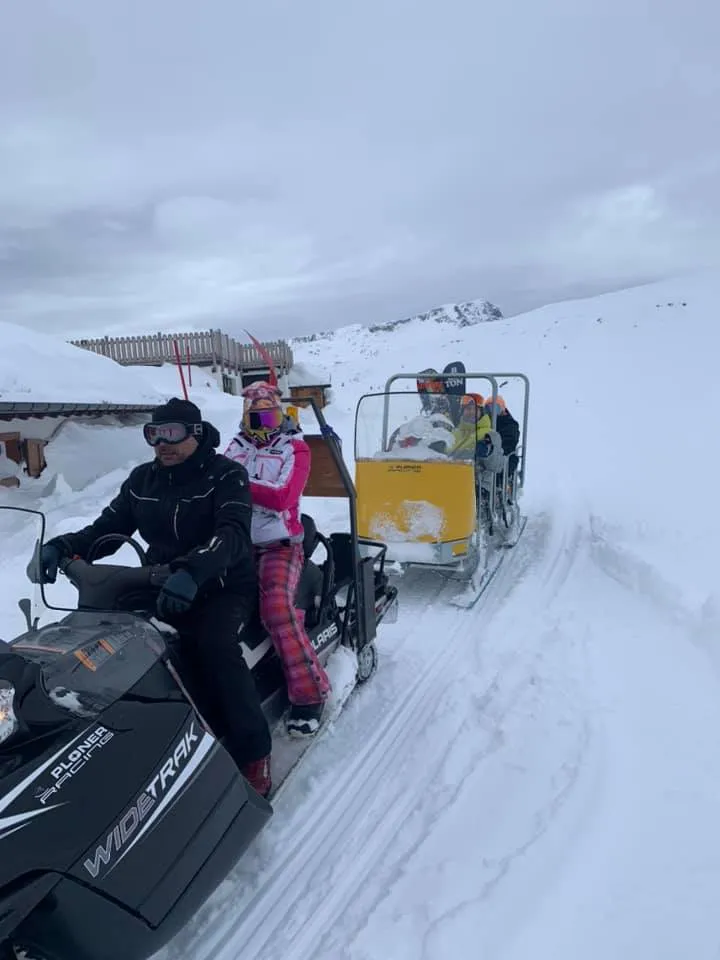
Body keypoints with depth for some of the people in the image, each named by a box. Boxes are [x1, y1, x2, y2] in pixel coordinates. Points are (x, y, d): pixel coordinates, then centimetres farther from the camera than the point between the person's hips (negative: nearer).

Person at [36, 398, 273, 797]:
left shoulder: (225, 475, -10)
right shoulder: (142, 479, 7)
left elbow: (233, 534, -27)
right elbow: (106, 528, 5)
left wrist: (192, 571, -46)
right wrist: (63, 547, -18)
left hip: (226, 585, -5)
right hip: (164, 587, 6)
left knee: (214, 642, -34)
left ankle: (253, 752, -20)